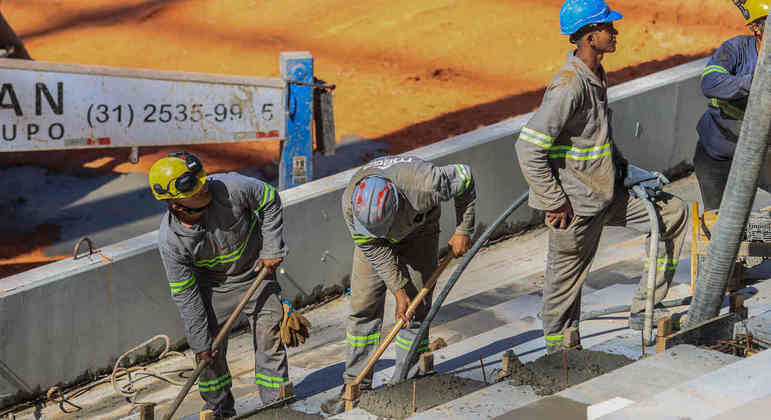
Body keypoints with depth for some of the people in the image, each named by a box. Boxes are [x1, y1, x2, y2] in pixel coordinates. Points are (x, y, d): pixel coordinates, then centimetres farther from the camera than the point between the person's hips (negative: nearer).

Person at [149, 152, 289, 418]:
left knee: (268, 335, -4)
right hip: (210, 281, 0)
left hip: (255, 270, 0)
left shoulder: (228, 187, -31)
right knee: (209, 348, -5)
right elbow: (185, 295, -18)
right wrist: (200, 341, -16)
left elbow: (270, 201, -11)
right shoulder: (170, 241, -29)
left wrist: (272, 249, -13)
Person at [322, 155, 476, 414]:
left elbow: (465, 178, -22)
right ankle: (356, 385, 5)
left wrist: (463, 232, -16)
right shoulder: (351, 203, -34)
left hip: (418, 234, -1)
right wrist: (399, 291, -22)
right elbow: (375, 250, -21)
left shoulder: (424, 185, -42)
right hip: (378, 245, 2)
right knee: (363, 308, -3)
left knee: (415, 311, -7)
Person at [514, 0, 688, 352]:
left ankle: (642, 310, 15)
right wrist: (555, 203, -23)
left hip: (606, 192, 9)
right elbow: (528, 149, -27)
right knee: (566, 281, 3)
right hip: (575, 205, -9)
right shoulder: (568, 86, -24)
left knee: (672, 213, 12)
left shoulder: (596, 75, 6)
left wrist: (622, 165, 12)